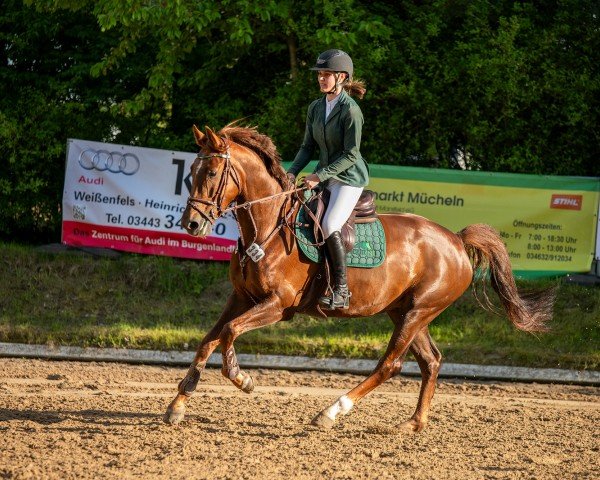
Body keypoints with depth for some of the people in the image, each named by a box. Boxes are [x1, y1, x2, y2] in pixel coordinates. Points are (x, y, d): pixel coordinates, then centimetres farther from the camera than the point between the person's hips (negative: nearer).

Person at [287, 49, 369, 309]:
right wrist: (293, 172, -3)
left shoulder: (350, 110, -16)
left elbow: (350, 155, -17)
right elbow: (308, 146, 13)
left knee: (329, 226, -26)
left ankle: (341, 289, -19)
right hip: (323, 176, 8)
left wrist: (320, 175, -21)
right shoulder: (316, 108, 8)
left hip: (349, 178, -8)